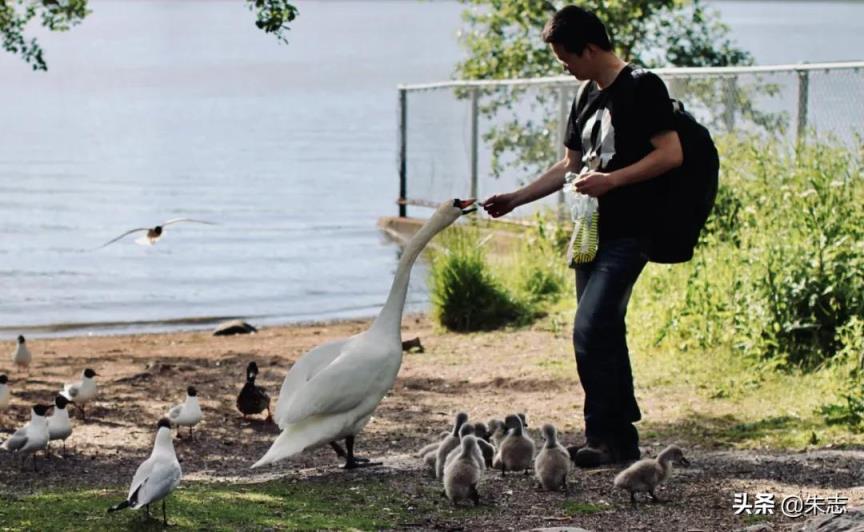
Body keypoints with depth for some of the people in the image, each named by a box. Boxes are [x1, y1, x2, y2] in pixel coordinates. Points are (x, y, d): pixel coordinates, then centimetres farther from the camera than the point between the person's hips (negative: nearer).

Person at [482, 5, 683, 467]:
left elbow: (671, 154, -15)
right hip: (591, 233, 9)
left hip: (627, 234, -9)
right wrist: (515, 199, 19)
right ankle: (622, 438, 13)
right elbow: (569, 166, 25)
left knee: (590, 331, -15)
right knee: (603, 335, 8)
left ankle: (603, 435, -10)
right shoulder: (587, 98, 17)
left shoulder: (642, 87, -9)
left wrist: (611, 180, -20)